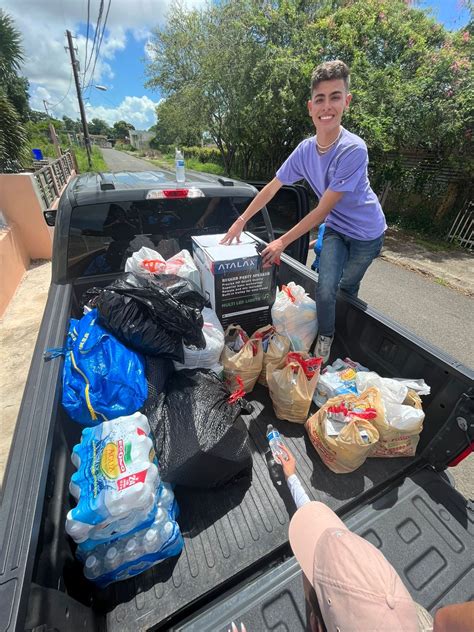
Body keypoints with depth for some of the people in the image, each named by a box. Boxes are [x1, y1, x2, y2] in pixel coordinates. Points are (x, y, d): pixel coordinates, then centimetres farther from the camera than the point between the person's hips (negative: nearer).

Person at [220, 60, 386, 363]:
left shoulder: (354, 149, -28)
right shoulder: (306, 149, -11)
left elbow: (322, 210, -27)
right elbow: (272, 187, -4)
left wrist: (283, 241, -24)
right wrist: (241, 221, -6)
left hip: (366, 232, -3)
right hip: (336, 229, 3)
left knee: (347, 288, 13)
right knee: (325, 289, -12)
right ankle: (325, 338, 15)